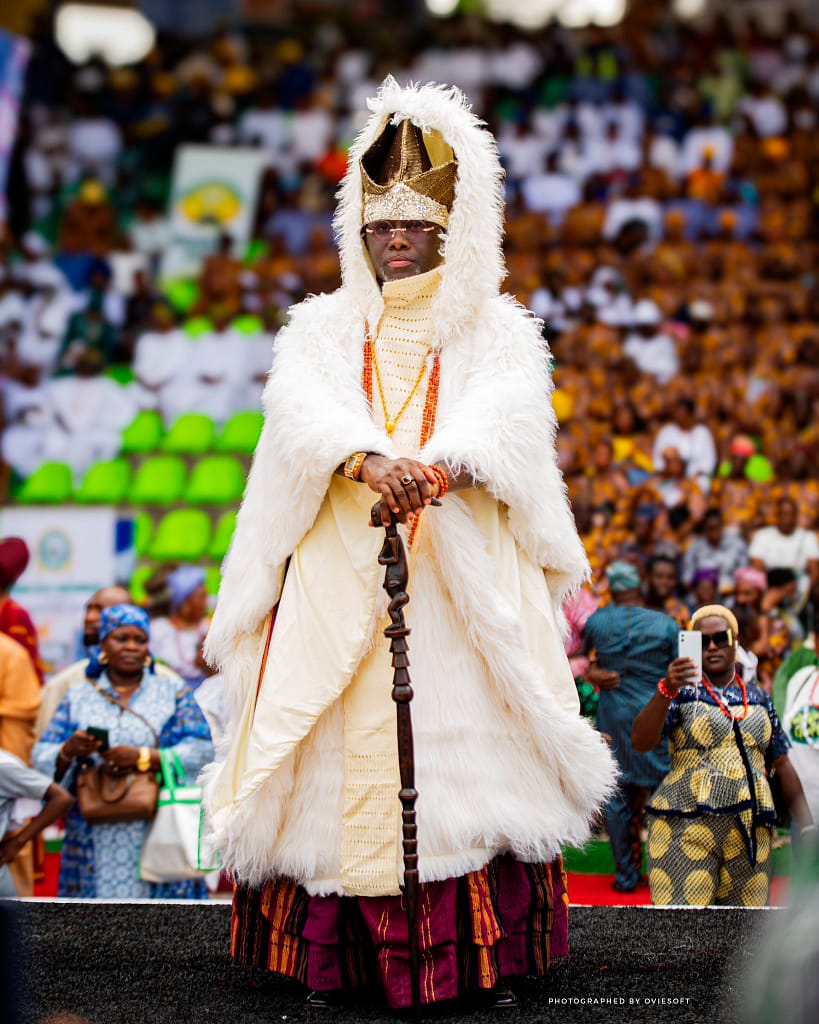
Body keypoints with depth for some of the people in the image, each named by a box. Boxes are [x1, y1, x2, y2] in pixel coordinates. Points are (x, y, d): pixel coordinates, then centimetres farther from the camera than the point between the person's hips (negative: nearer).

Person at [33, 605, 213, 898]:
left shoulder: (173, 694, 11)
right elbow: (42, 758, 7)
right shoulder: (78, 697, 15)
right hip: (95, 839, 1)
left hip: (158, 839, -1)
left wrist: (142, 758, -16)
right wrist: (69, 751, -16)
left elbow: (201, 752, -3)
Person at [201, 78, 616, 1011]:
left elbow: (510, 416, -10)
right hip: (340, 576, 1)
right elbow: (300, 409, -8)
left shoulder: (497, 331, 11)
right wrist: (367, 459, -29)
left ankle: (486, 958, -2)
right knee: (338, 760, -5)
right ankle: (331, 956, 1)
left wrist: (441, 466, -31)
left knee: (472, 752, -8)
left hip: (465, 576, -1)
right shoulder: (320, 329, 14)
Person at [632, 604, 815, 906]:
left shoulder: (757, 699, 17)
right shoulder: (682, 694, 3)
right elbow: (641, 742, -12)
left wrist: (806, 824, 11)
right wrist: (666, 689, -25)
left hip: (750, 835, 4)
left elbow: (782, 763, 20)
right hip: (686, 828, -4)